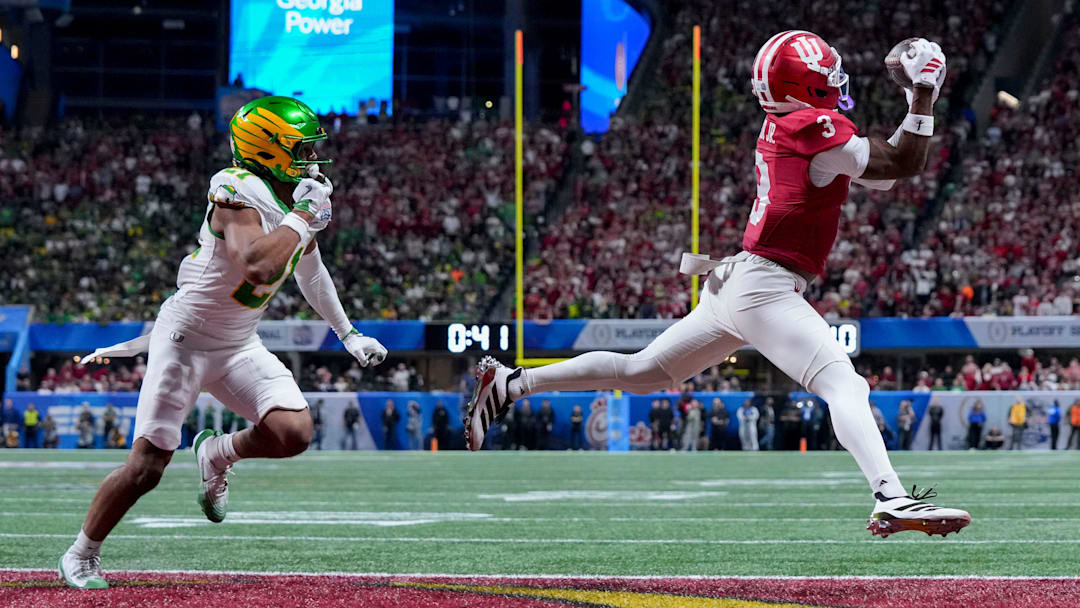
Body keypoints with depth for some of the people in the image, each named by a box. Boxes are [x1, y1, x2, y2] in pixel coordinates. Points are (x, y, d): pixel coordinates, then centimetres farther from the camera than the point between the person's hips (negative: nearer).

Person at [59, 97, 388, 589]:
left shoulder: (301, 198, 3)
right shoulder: (239, 193, -24)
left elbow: (310, 272, 23)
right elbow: (259, 267, -42)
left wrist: (348, 334, 27)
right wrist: (301, 216, -31)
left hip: (240, 345, 7)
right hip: (186, 340, -7)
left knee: (294, 434, -16)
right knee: (145, 468, -5)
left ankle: (217, 455, 15)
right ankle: (82, 556, 16)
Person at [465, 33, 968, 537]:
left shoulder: (782, 127, 15)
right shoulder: (816, 130, -12)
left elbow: (882, 169, 19)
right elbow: (905, 165, -9)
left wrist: (916, 100, 13)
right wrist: (923, 94, -3)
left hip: (733, 282, 9)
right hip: (766, 289, -9)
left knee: (642, 372, 19)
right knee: (843, 384, -20)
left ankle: (510, 383, 24)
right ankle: (890, 499, -39)